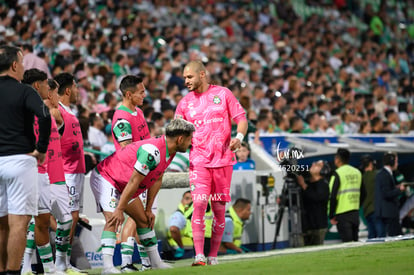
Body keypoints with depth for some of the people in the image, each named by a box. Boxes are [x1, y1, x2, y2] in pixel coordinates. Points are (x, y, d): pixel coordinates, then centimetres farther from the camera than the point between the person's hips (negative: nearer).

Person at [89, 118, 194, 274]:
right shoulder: (152, 151, -33)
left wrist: (148, 209, 9)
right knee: (113, 220, -25)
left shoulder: (169, 151, -2)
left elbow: (157, 180, 8)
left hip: (123, 186, 10)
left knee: (144, 220, 12)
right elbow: (134, 182, -31)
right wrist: (119, 210, -28)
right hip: (105, 178, -10)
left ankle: (156, 262, 21)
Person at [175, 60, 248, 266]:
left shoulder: (223, 94, 4)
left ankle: (213, 256, 13)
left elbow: (241, 118, 4)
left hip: (223, 159, 0)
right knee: (199, 205, -15)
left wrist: (239, 137, -14)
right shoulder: (185, 102, 9)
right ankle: (199, 256, -17)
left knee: (219, 209, 3)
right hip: (199, 161, 0)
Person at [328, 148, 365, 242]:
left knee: (347, 242, -7)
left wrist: (331, 216, -9)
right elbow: (363, 194, 15)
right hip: (355, 214, 6)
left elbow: (332, 197, -15)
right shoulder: (357, 172, 10)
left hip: (343, 214, -6)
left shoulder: (337, 174, -10)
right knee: (355, 241, 13)